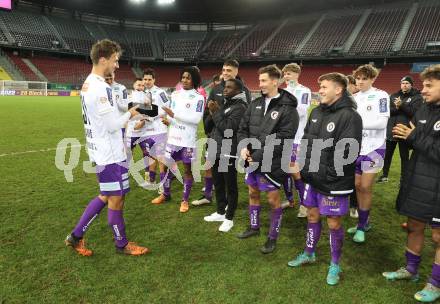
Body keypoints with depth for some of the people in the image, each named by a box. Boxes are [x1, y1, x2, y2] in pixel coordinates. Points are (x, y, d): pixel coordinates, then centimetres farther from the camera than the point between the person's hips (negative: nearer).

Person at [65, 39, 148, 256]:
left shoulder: (88, 83, 11)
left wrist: (126, 117, 11)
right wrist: (130, 114, -5)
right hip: (110, 154, -10)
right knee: (116, 199, 5)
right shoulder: (99, 87, -21)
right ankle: (122, 244, 23)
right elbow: (112, 125, -21)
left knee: (106, 196, 19)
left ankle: (76, 236, 26)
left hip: (101, 151, 10)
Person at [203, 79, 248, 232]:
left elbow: (227, 128, -22)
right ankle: (220, 212, 33)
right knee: (218, 184, 18)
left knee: (230, 186, 4)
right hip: (216, 151, 9)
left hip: (229, 153, -9)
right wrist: (212, 112, -2)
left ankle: (229, 218, 15)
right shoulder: (224, 104, 15)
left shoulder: (240, 107, -12)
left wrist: (215, 112, -15)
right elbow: (211, 124, 16)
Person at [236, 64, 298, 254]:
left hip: (271, 162, -6)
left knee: (273, 199, 6)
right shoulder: (255, 104, 6)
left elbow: (282, 140, -19)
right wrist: (243, 147, -10)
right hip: (252, 160, 6)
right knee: (253, 193, 20)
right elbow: (243, 128, 9)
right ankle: (254, 227, 41)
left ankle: (273, 237, 24)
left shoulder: (288, 109, -12)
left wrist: (258, 156, -20)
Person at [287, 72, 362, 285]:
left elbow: (348, 153, -22)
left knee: (334, 223, 7)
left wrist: (328, 176, -20)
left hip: (334, 183, -7)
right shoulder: (316, 112, 8)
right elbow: (306, 141, 15)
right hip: (312, 178, 7)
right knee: (312, 215, 19)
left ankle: (335, 265, 27)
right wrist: (305, 168, 6)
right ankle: (309, 254, 39)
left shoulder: (350, 116, -16)